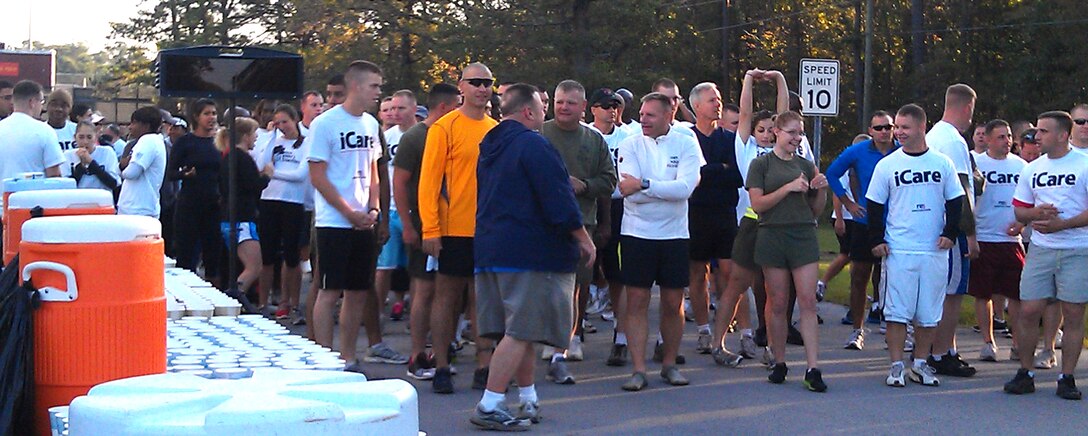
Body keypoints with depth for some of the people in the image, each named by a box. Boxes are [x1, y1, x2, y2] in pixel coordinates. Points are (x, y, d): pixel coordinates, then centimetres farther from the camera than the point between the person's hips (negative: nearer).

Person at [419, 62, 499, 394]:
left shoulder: (497, 130, 10)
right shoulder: (445, 128, -5)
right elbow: (429, 180, -8)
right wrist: (430, 229, -14)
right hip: (454, 230, -4)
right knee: (447, 297, 2)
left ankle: (484, 368, 13)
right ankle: (441, 369, 8)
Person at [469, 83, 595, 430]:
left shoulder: (491, 146, 15)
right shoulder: (533, 144, -13)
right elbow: (559, 200, -16)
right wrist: (583, 240, -7)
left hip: (490, 247, 9)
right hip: (531, 252, -9)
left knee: (517, 331, 15)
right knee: (520, 331, -9)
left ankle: (529, 401, 22)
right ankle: (490, 405, -12)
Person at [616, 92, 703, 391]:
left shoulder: (686, 144, 0)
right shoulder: (630, 145, 0)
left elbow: (686, 187, -15)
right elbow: (630, 194, -13)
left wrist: (644, 184, -19)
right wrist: (668, 190, -15)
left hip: (675, 235, 1)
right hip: (637, 234, -1)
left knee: (674, 304, 8)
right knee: (637, 302, -2)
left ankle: (669, 364, 22)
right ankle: (639, 370, 3)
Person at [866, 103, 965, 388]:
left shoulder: (942, 163, 6)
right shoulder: (887, 165, 2)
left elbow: (955, 201, 11)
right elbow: (874, 206, 5)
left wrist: (950, 233, -1)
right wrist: (876, 240, -4)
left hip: (935, 250, 2)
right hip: (898, 250, -1)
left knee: (929, 312, 6)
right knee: (897, 310, -4)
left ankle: (920, 364, 17)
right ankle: (896, 366, 2)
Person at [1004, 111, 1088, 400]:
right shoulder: (1032, 169, 13)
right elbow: (1019, 211, 16)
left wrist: (1061, 224, -18)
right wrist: (1036, 213, -7)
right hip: (1040, 250, 4)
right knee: (1029, 311, -1)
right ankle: (1025, 373, 10)